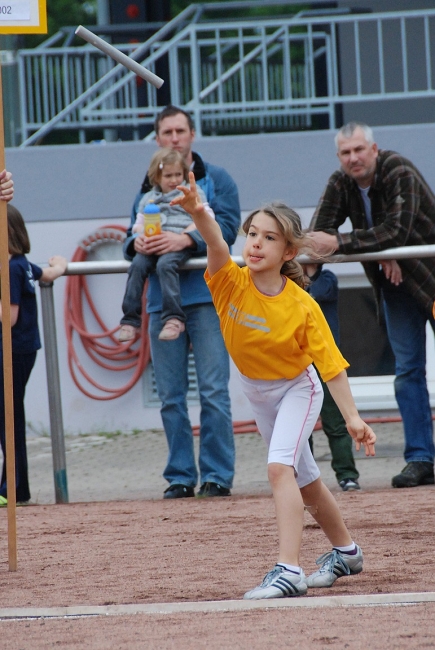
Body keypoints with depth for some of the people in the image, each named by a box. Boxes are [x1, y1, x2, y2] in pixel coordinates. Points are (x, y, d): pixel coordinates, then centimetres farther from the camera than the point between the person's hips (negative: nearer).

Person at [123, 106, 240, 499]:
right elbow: (132, 236, 16)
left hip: (206, 296, -4)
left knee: (214, 391, -8)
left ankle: (217, 476, -5)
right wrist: (136, 244, -9)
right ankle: (180, 477, 8)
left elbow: (227, 227, -6)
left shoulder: (216, 180, 7)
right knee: (171, 396, 3)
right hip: (163, 300, 4)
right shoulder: (148, 187, 18)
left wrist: (186, 240, -22)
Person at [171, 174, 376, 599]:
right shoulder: (232, 283, -22)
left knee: (280, 467, -27)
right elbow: (217, 245, -43)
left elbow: (331, 364, -24)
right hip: (256, 389, 5)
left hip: (296, 389, -5)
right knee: (304, 481, 20)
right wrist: (198, 213, -64)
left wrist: (352, 418, -32)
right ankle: (346, 552, 42)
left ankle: (288, 571, -31)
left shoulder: (302, 308, -28)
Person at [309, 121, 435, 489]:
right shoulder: (340, 184, -4)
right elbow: (320, 232, -14)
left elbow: (395, 232, -33)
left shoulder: (401, 175, -22)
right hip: (395, 281, 5)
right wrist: (378, 254, -25)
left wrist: (339, 243, -37)